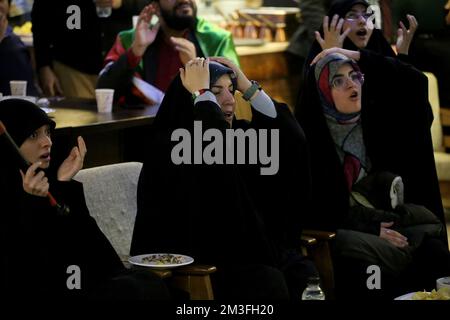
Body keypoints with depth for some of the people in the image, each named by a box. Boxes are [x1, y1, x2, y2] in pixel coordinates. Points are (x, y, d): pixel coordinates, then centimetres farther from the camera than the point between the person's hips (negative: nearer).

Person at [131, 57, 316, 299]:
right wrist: (201, 93, -18)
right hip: (195, 263, -7)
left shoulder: (239, 133, 12)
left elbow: (292, 140, -2)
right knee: (269, 283, -29)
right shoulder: (168, 144, -10)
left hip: (250, 249, 7)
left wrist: (248, 87, -3)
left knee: (307, 275, -18)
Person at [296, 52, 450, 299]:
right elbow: (313, 206, -8)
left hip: (383, 220, 5)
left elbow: (415, 82, 5)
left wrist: (359, 56, 3)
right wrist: (371, 227, -16)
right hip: (335, 229, -4)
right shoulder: (308, 134, -5)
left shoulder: (374, 119, 12)